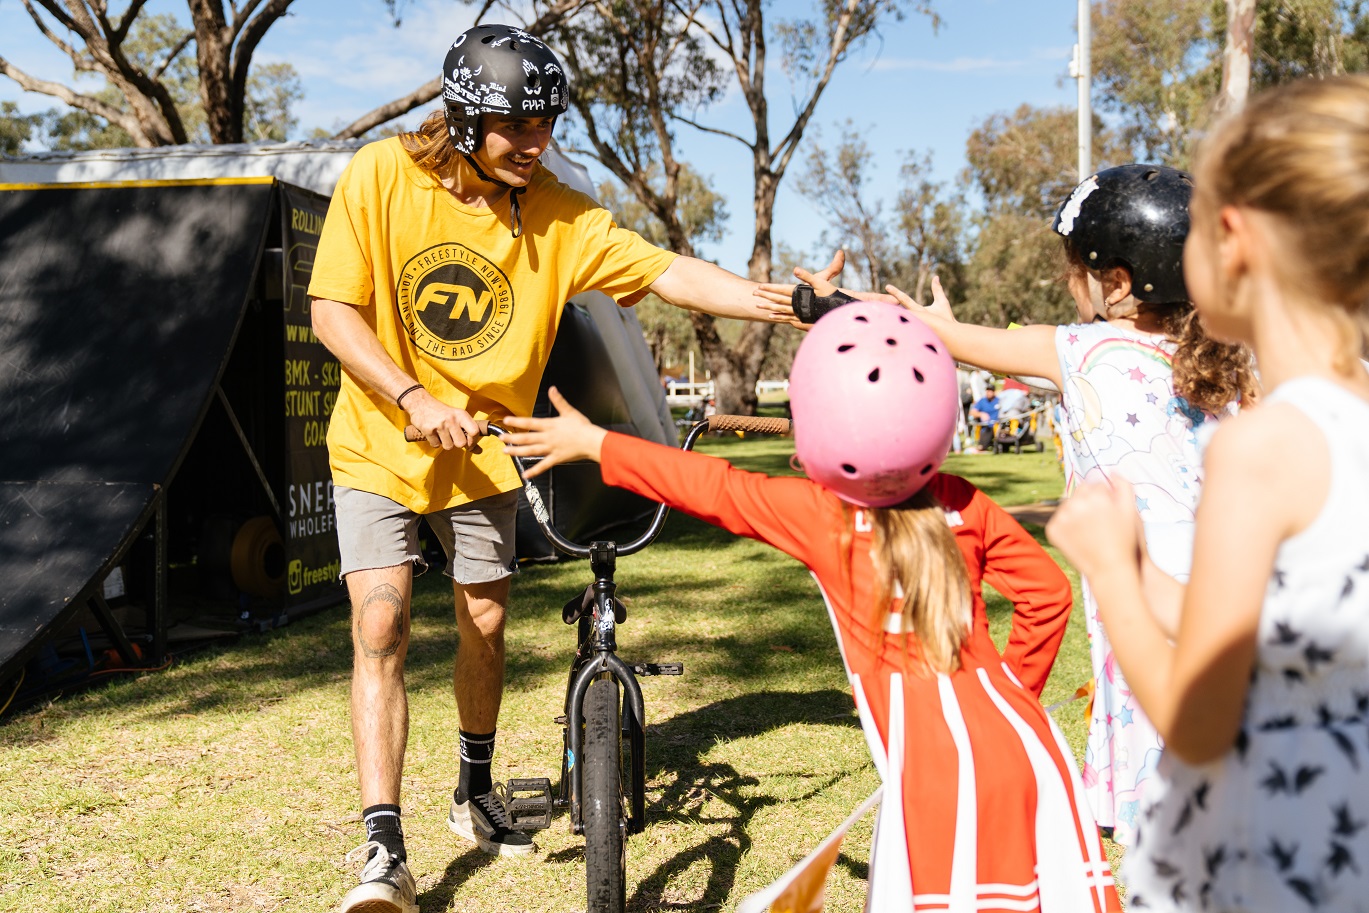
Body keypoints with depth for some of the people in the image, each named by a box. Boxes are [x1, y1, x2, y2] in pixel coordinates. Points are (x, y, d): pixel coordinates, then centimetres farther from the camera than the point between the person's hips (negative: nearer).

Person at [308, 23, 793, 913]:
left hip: (484, 450, 2)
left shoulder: (557, 214, -11)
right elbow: (334, 311, -13)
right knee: (381, 628, -12)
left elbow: (671, 273, -16)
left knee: (486, 625, 10)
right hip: (381, 445, -2)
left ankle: (476, 791, 36)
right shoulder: (381, 176, -14)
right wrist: (414, 399, -25)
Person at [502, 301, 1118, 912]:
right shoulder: (961, 503, 9)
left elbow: (712, 488, 6)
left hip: (941, 771, -4)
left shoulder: (818, 513, -3)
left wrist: (591, 442, 17)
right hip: (1027, 745, 5)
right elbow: (1047, 586, 15)